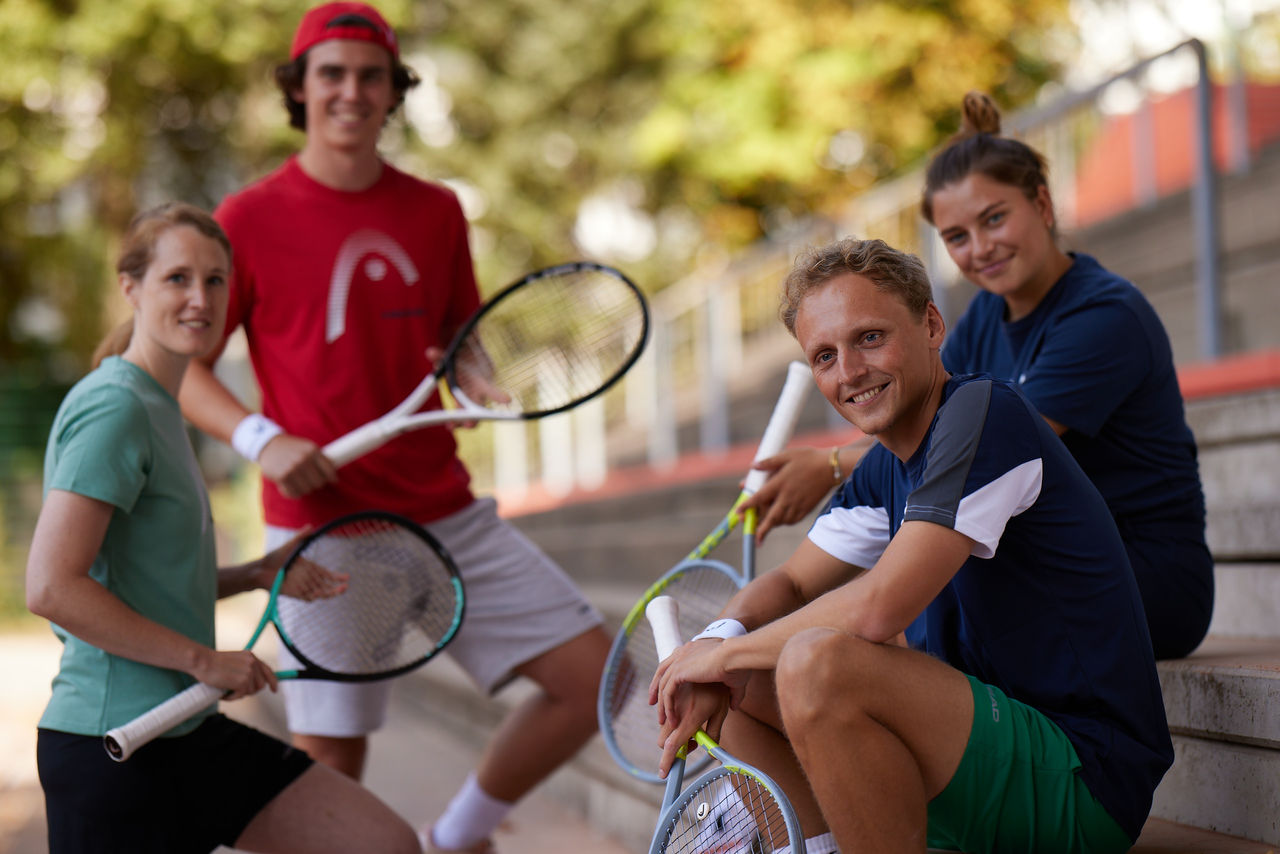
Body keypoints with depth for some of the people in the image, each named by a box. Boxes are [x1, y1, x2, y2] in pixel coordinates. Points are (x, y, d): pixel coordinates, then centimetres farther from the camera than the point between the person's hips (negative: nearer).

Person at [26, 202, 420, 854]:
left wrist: (256, 575, 10)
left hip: (191, 733, 9)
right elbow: (51, 587, -24)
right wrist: (203, 659, -19)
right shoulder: (114, 408, -16)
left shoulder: (160, 409, 14)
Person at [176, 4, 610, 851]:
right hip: (325, 529, -4)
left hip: (449, 516, 5)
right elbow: (182, 367, 0)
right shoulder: (250, 219, -3)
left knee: (596, 675, 0)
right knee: (330, 772, -4)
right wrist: (263, 439, -16)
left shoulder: (437, 211, 9)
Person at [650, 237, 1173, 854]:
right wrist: (721, 638, -8)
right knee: (736, 685, 8)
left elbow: (876, 607, -25)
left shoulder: (983, 411, -17)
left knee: (817, 661, -30)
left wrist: (725, 652, -11)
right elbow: (788, 584, 16)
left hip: (1085, 775, -9)